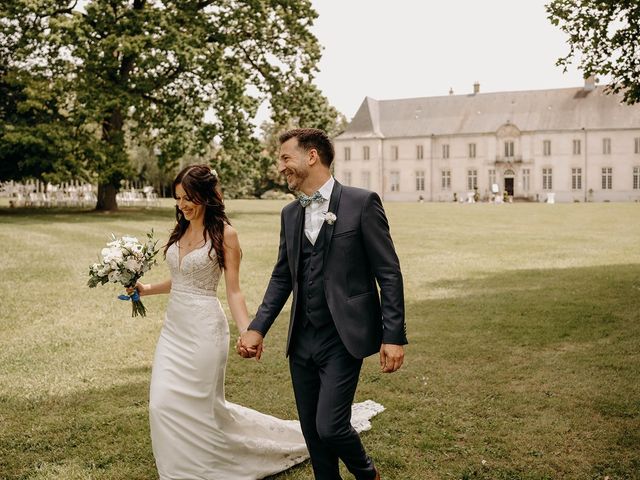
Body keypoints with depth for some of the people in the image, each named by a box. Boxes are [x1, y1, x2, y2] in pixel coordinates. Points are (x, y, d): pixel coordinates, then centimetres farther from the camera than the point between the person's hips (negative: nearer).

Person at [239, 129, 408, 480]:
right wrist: (257, 328, 3)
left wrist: (394, 336, -13)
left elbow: (389, 273, -9)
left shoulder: (361, 202, -8)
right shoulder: (290, 214, 10)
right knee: (311, 430, 12)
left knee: (330, 427, -9)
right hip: (302, 340, 6)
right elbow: (282, 277, 14)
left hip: (343, 339, -6)